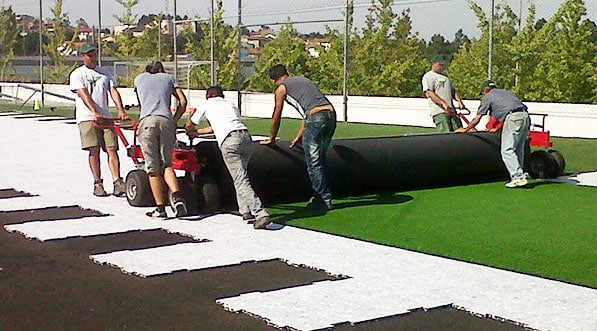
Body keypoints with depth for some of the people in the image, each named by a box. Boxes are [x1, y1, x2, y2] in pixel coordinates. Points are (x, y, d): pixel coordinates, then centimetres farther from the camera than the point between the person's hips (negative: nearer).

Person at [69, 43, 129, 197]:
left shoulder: (105, 73, 18)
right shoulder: (77, 74, 4)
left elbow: (113, 92, 6)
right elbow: (83, 94, -10)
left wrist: (121, 110, -11)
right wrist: (94, 112, -24)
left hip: (106, 117, 3)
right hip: (87, 117, -3)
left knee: (112, 149, -6)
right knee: (94, 150, -6)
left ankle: (117, 183, -11)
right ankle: (97, 184, 2)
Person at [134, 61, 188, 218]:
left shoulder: (139, 78, 28)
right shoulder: (168, 78, 26)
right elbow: (183, 101, 15)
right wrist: (174, 121, 22)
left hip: (147, 121, -1)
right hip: (166, 121, 1)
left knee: (153, 168, 1)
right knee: (167, 164, 5)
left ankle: (160, 208, -2)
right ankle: (177, 196, -18)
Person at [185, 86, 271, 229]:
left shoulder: (207, 105, 24)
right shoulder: (231, 104, 36)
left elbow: (189, 125, 39)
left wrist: (192, 132, 63)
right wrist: (197, 132, 65)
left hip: (229, 141, -5)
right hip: (245, 135, 5)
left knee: (241, 180, -11)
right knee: (240, 176, 24)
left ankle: (261, 214, -23)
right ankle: (246, 210, 16)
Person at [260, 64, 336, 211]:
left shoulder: (281, 88, 11)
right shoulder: (303, 80, 31)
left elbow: (276, 117, 18)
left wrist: (271, 139, 32)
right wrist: (299, 137, 41)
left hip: (316, 117, -7)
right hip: (331, 113, 7)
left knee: (313, 162, 2)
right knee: (320, 159, 18)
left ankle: (324, 200, 3)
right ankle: (322, 195, 23)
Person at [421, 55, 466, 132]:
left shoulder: (445, 76, 26)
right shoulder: (428, 76, 1)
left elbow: (453, 91, 26)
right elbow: (429, 93, -13)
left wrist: (459, 101, 6)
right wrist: (443, 103, -25)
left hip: (451, 110, 7)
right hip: (439, 111, -7)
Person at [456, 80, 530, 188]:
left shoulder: (487, 97, 15)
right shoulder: (506, 92, 33)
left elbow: (477, 118, 16)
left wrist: (466, 129, 28)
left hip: (513, 118, -7)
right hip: (525, 115, 7)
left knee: (507, 150, -5)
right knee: (518, 149, 15)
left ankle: (518, 177, -13)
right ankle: (519, 173, 16)